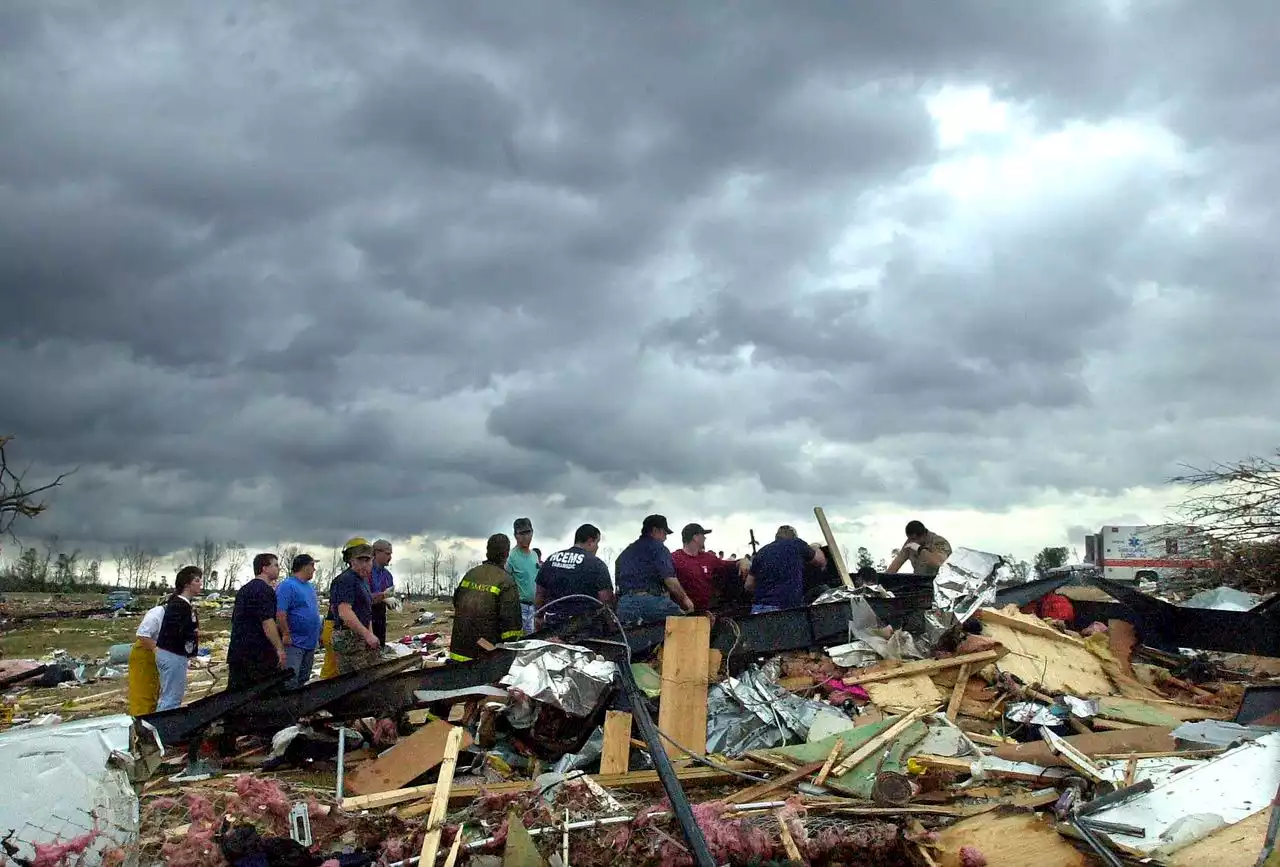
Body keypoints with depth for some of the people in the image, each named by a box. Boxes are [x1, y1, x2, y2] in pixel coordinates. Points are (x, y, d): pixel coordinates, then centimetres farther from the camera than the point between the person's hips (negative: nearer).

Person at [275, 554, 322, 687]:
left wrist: (318, 635, 19)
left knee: (303, 680, 16)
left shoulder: (310, 586, 15)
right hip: (294, 643, -9)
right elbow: (280, 613, -21)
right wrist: (286, 635, -21)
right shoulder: (287, 586, -14)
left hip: (310, 643, 9)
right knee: (290, 682, -11)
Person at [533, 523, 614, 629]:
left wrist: (539, 617, 28)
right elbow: (606, 600, -12)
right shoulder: (597, 564, -7)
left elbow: (539, 594, 17)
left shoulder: (551, 559, 11)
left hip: (552, 624, 6)